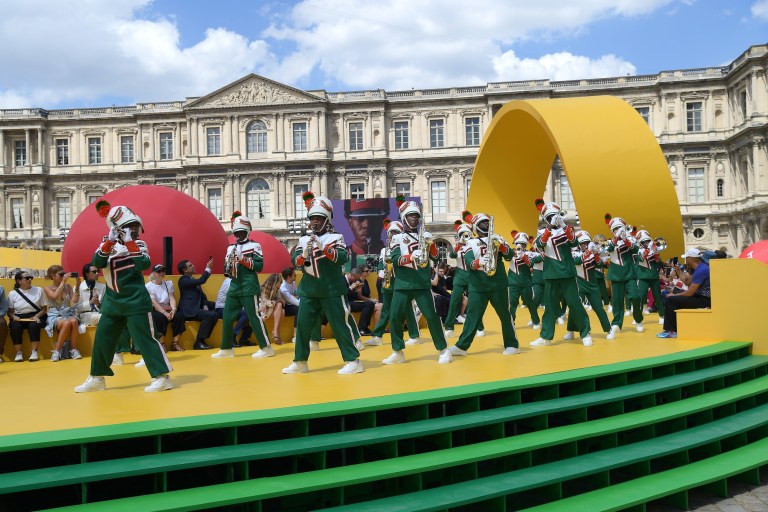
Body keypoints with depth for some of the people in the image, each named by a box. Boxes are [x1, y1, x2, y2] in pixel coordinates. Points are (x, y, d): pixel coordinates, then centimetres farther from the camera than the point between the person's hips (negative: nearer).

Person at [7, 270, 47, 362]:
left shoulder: (39, 290, 7)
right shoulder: (12, 294, 7)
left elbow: (44, 308, 7)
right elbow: (10, 311, 8)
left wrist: (37, 316, -11)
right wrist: (13, 317, -14)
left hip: (35, 316, -1)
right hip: (19, 317, 1)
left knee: (34, 325, -35)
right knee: (15, 327, -32)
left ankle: (34, 351, -27)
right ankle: (18, 352, -21)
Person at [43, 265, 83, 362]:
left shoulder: (68, 286, 12)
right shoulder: (47, 288, 4)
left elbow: (75, 300, 1)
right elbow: (55, 296, -18)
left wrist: (77, 287, -8)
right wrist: (63, 282, -19)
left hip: (69, 313, 3)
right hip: (55, 316, -3)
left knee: (74, 321, -35)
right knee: (67, 323, -37)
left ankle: (73, 350, -24)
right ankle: (56, 351, -26)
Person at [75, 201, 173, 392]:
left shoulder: (139, 244, -2)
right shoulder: (108, 243, 7)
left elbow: (145, 265, -19)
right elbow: (97, 263, -9)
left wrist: (130, 244, -23)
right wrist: (109, 242, -21)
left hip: (136, 302, -4)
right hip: (112, 301, 5)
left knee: (144, 338, -8)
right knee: (102, 339, 10)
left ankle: (162, 376, -5)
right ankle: (96, 378, 24)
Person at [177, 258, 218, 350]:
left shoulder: (193, 280, 23)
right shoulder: (183, 280, -6)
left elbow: (201, 295, 22)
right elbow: (201, 281, -21)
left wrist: (205, 305, 3)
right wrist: (208, 268, -13)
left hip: (197, 307, 9)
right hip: (188, 310, -9)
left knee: (215, 314, -9)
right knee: (209, 315, -26)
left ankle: (202, 340, -2)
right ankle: (198, 343, -20)